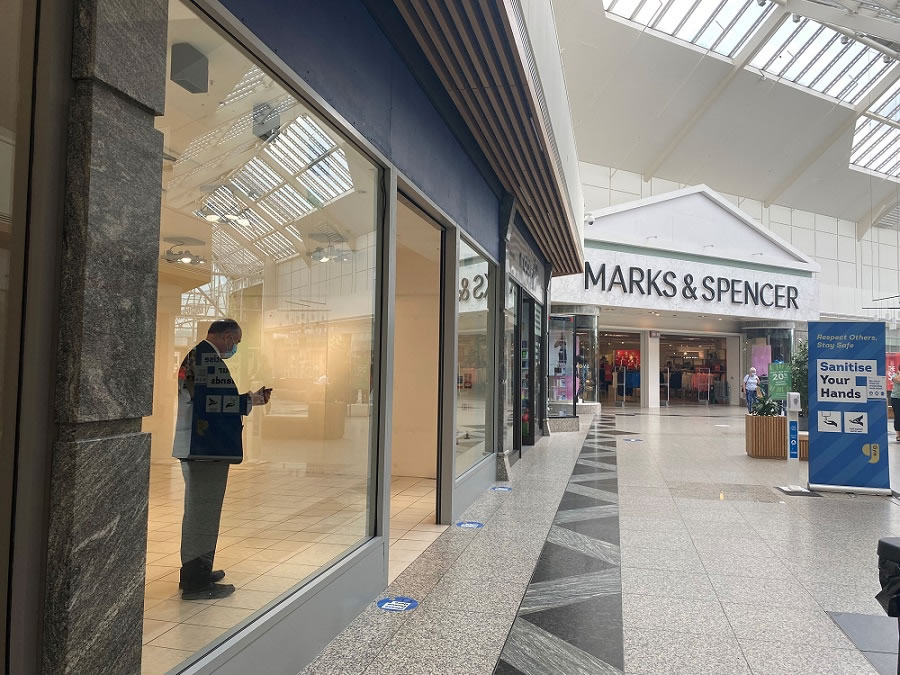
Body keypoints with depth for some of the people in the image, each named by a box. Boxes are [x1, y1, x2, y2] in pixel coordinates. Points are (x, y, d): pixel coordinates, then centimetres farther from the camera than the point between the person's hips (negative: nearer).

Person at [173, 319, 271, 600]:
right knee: (204, 511, -3)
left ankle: (195, 572, 32)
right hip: (207, 447, -11)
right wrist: (250, 400, -9)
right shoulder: (209, 356, -16)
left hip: (194, 446, 11)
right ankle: (197, 582, 6)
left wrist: (246, 398, 17)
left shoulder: (194, 355, 17)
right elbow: (214, 401, -24)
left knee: (198, 509, 20)